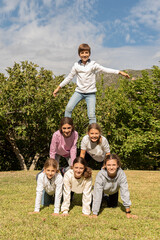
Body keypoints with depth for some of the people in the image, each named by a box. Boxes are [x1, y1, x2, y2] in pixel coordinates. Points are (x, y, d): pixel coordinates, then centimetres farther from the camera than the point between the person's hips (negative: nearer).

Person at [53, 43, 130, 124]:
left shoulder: (93, 64, -3)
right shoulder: (76, 65, 5)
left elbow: (105, 69, -9)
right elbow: (69, 77, 12)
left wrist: (119, 72, -19)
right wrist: (58, 87, 14)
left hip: (90, 93, -2)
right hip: (79, 91, 2)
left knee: (91, 115, -8)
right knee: (69, 108, -15)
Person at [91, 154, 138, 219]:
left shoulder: (121, 174, -40)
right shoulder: (100, 175, -41)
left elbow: (125, 192, -35)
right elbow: (97, 194, -38)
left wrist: (128, 212, -33)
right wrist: (94, 214, -39)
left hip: (114, 191, 1)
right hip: (103, 190, -1)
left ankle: (107, 198, 37)